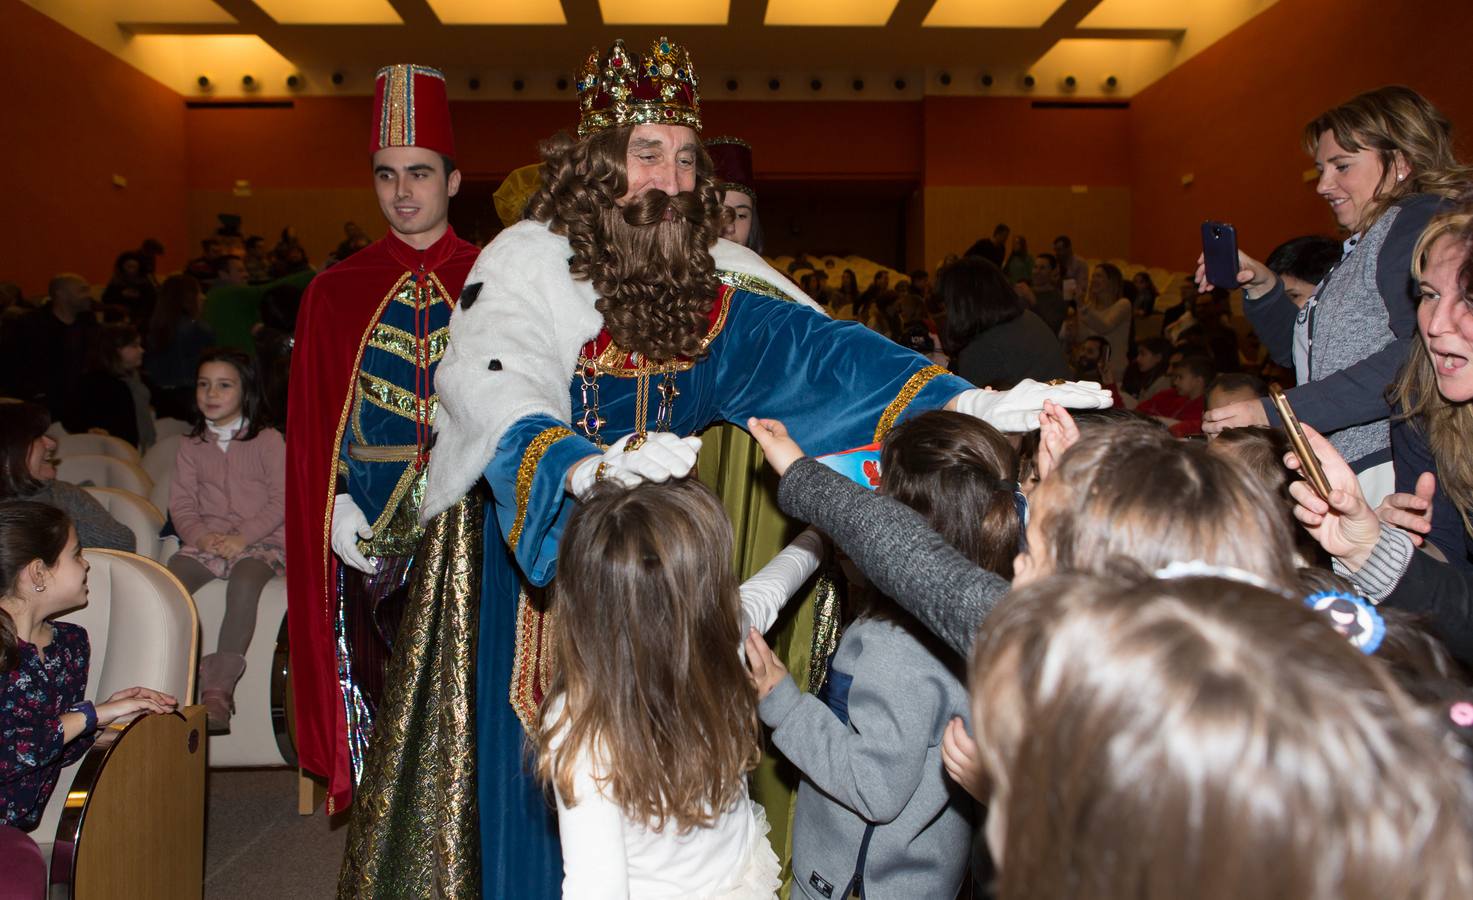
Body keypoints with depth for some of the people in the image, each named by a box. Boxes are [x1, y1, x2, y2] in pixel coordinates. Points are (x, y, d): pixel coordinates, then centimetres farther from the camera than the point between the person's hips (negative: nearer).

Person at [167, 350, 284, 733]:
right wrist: (200, 535, -12)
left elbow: (282, 499, -4)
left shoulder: (267, 440, 1)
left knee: (244, 582, -34)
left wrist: (243, 537, -16)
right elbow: (181, 503, 9)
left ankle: (219, 690, -33)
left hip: (261, 541, -4)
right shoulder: (191, 446, 14)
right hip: (206, 541, 4)